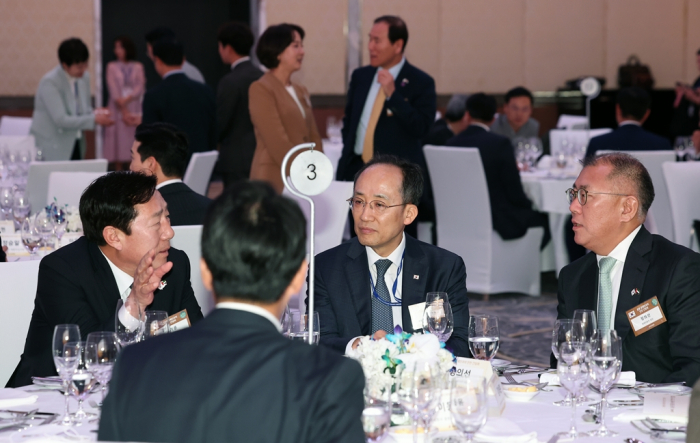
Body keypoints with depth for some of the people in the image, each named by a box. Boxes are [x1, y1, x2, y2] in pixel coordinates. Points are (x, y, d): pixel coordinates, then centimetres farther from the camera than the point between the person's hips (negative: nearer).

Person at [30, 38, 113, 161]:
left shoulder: (84, 77, 5)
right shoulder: (50, 82, -16)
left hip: (75, 146, 6)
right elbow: (61, 120, -21)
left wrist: (95, 113, -8)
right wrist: (94, 119, -21)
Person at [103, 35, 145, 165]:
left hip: (134, 108, 0)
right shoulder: (112, 66, 5)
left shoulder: (138, 67, 8)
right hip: (117, 109, 0)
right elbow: (113, 90, -2)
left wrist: (127, 99, -17)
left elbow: (140, 87, -1)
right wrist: (124, 111, -10)